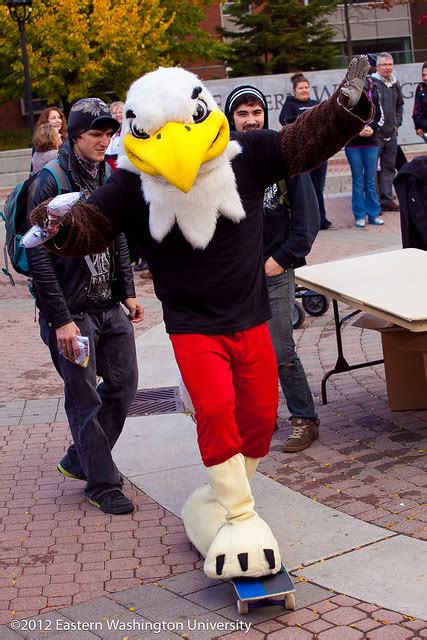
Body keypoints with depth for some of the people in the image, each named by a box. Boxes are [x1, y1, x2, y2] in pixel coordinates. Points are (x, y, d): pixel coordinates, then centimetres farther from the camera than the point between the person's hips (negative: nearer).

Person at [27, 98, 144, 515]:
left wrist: (127, 292, 13)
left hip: (110, 307, 8)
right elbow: (39, 256, -17)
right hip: (72, 311, -7)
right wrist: (60, 319, -20)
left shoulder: (107, 178, 9)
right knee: (85, 398, 2)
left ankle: (79, 460, 30)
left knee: (123, 383, 12)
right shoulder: (50, 183, -14)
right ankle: (101, 484, 16)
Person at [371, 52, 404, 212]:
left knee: (389, 167, 11)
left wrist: (397, 122, 14)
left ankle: (387, 200, 19)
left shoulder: (395, 84, 12)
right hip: (375, 134, -7)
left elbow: (400, 105, 26)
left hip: (391, 133, 7)